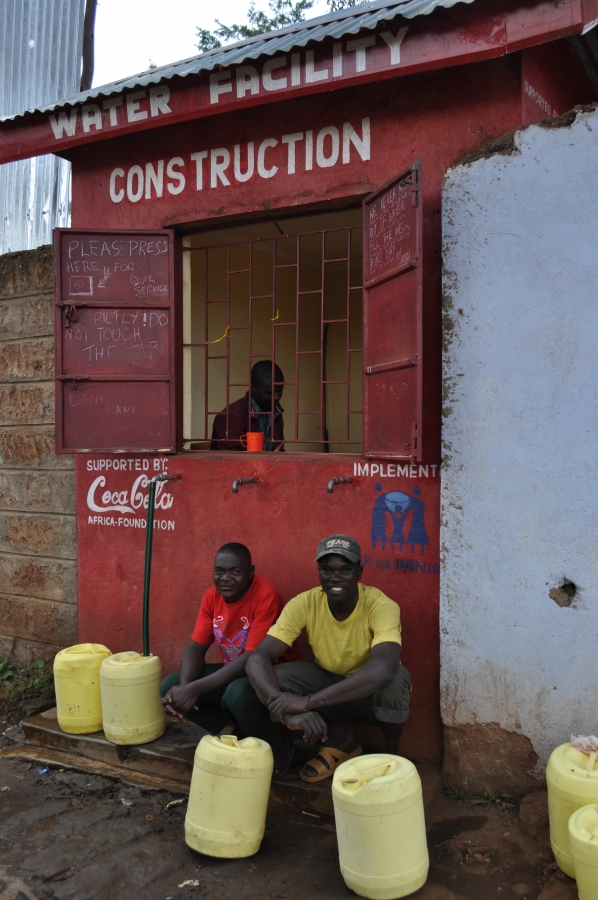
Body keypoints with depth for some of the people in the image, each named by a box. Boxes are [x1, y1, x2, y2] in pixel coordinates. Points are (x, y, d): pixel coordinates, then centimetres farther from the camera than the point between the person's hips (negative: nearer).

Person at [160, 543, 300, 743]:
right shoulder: (211, 596, -3)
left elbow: (254, 659, -29)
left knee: (238, 693, -38)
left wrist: (195, 689, -33)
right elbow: (196, 647, -2)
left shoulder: (266, 596, -25)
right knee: (169, 687, -8)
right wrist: (184, 687, -24)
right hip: (233, 671, 7)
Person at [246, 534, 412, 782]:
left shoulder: (381, 606, -29)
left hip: (374, 692, -3)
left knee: (395, 678, -37)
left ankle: (391, 753, -5)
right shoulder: (304, 604, -20)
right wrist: (286, 709, -48)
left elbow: (384, 668, -47)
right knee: (273, 680, -24)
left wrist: (307, 702, -50)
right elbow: (258, 658, -27)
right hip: (330, 683, 3)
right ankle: (339, 741, 1)